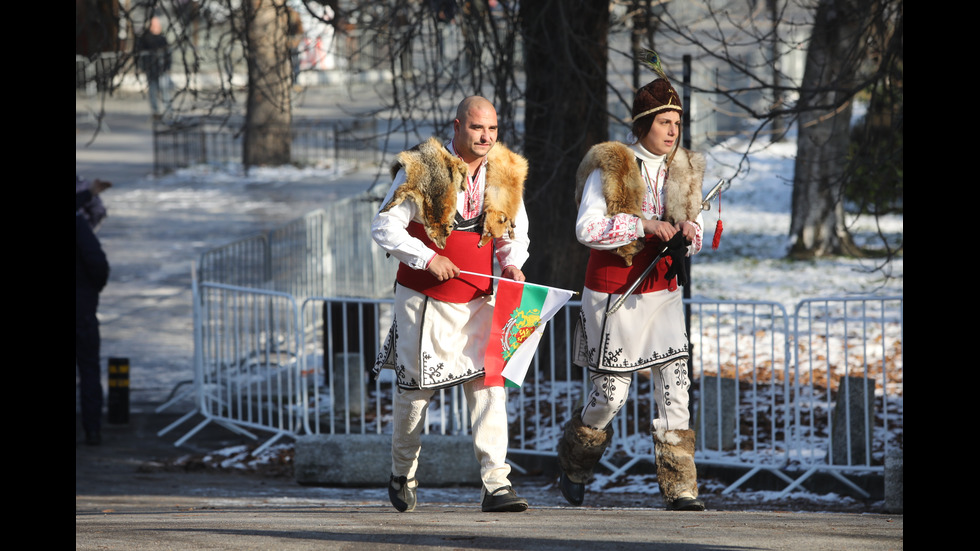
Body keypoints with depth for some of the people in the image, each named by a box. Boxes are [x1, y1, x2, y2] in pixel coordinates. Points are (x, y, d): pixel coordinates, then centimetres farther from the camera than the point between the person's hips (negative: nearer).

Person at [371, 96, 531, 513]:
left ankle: (496, 485, -16)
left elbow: (516, 230, 16)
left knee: (489, 384, -11)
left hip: (478, 299, 3)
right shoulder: (420, 170, -11)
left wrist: (512, 263, -4)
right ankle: (403, 474, 31)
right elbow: (384, 226, -11)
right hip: (425, 298, -3)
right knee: (415, 386, 8)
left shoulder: (505, 173, 3)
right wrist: (428, 258, -22)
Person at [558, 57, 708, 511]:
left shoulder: (682, 171, 7)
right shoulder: (610, 169, -11)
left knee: (675, 387, -7)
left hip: (662, 293, 5)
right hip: (615, 297, -5)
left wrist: (688, 233, -11)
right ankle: (572, 468, 28)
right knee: (610, 393, 1)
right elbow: (587, 228, -19)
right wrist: (644, 225, -25)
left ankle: (680, 489, -6)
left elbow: (693, 226, 14)